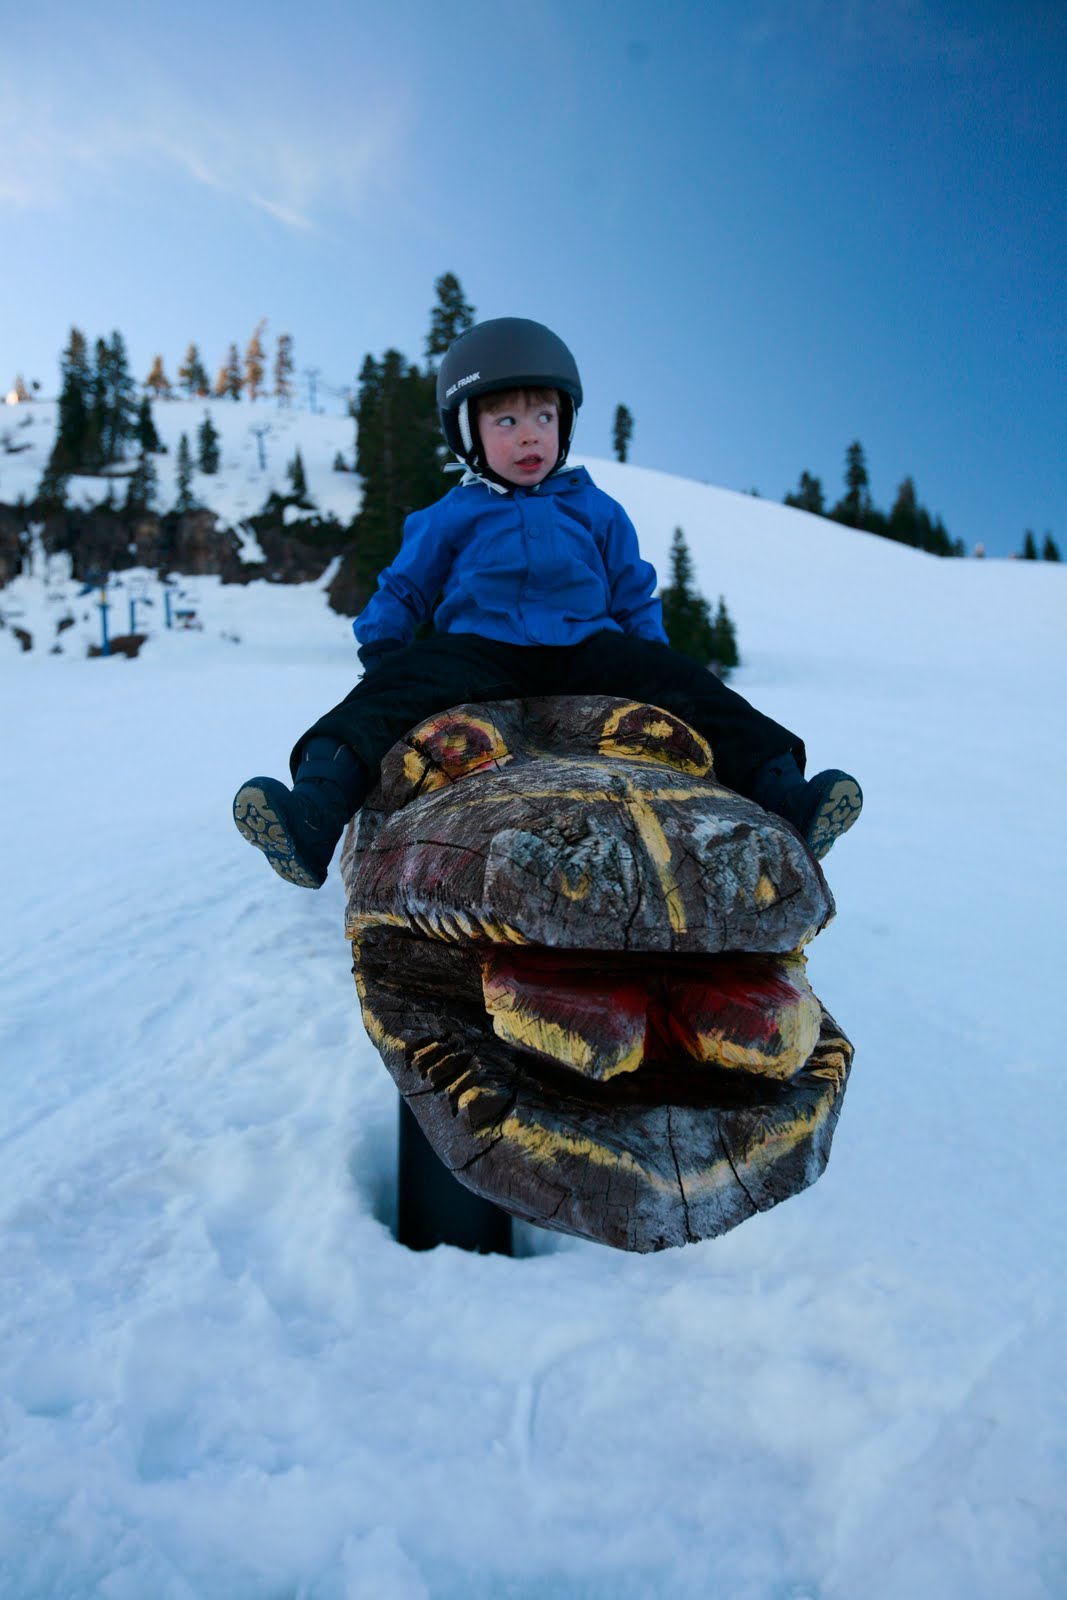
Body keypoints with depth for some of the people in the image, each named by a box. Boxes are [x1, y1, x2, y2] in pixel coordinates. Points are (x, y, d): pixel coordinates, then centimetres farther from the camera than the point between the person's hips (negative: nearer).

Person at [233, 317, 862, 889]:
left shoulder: (597, 511, 18)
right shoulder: (450, 518, 15)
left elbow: (635, 599, 23)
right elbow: (402, 590, 23)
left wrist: (652, 661, 10)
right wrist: (378, 644, 6)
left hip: (589, 651, 2)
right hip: (478, 650, -1)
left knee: (686, 685, -24)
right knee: (399, 686, -31)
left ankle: (786, 798, -34)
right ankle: (313, 818, -48)